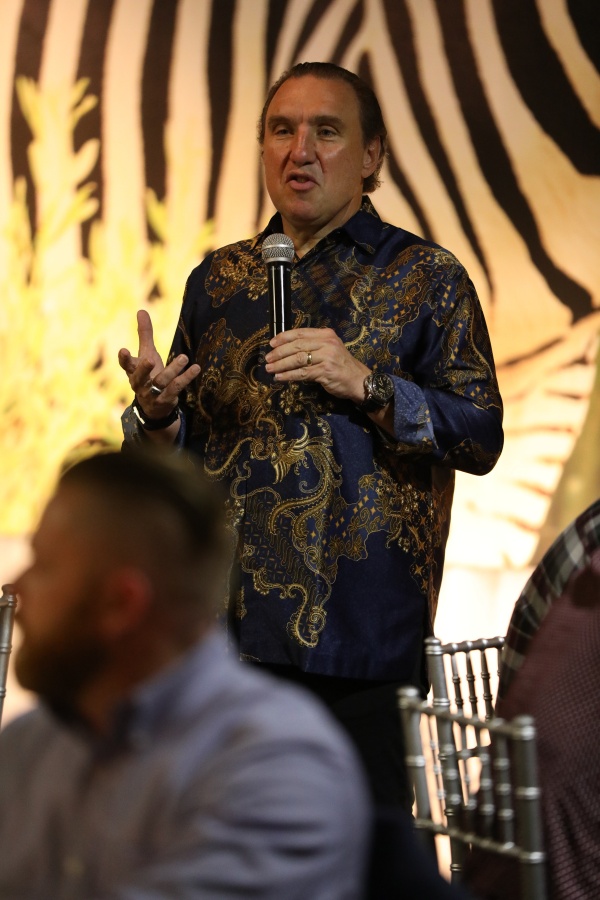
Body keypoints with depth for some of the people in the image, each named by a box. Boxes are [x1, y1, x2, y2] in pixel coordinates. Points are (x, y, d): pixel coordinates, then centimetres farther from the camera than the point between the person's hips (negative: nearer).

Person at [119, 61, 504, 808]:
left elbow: (482, 437, -5)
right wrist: (156, 411, -4)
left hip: (362, 630, -3)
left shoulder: (427, 278, 3)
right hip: (226, 619, 4)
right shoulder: (219, 279, 15)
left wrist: (366, 384, -16)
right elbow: (179, 451, 18)